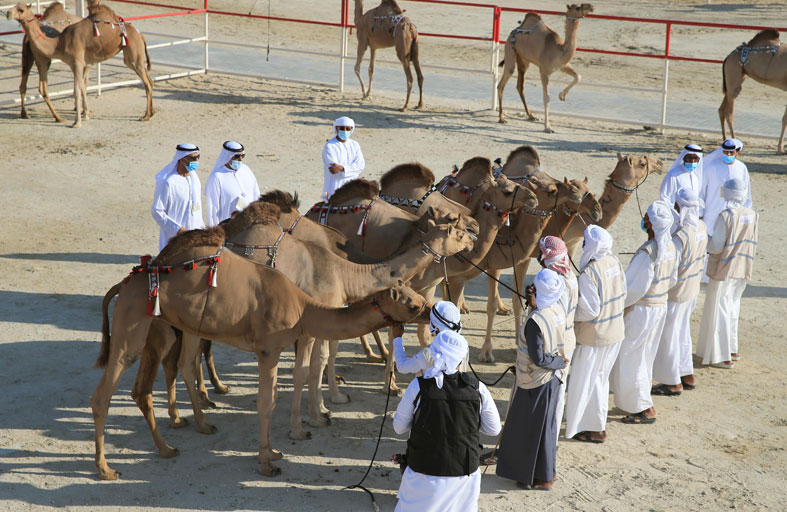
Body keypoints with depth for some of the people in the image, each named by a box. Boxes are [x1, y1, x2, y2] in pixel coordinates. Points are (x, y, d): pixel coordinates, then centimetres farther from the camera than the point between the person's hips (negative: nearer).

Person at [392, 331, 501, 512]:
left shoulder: (418, 387, -14)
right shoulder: (477, 389, -11)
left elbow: (399, 427, -2)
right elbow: (493, 429, 2)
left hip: (425, 473, -1)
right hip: (465, 474, 1)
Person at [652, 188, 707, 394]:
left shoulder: (679, 237, -30)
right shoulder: (701, 228, -3)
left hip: (675, 293, -9)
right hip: (692, 290, 9)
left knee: (667, 337, 6)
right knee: (682, 333, 23)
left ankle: (673, 383, 17)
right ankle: (688, 376, 34)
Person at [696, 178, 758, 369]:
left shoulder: (726, 216, -20)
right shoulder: (752, 216, -1)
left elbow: (716, 247, -17)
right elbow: (752, 244, 7)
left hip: (723, 271, -6)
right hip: (742, 271, 6)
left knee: (719, 311, 2)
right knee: (733, 310, 20)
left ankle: (722, 356, 4)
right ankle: (732, 349, 29)